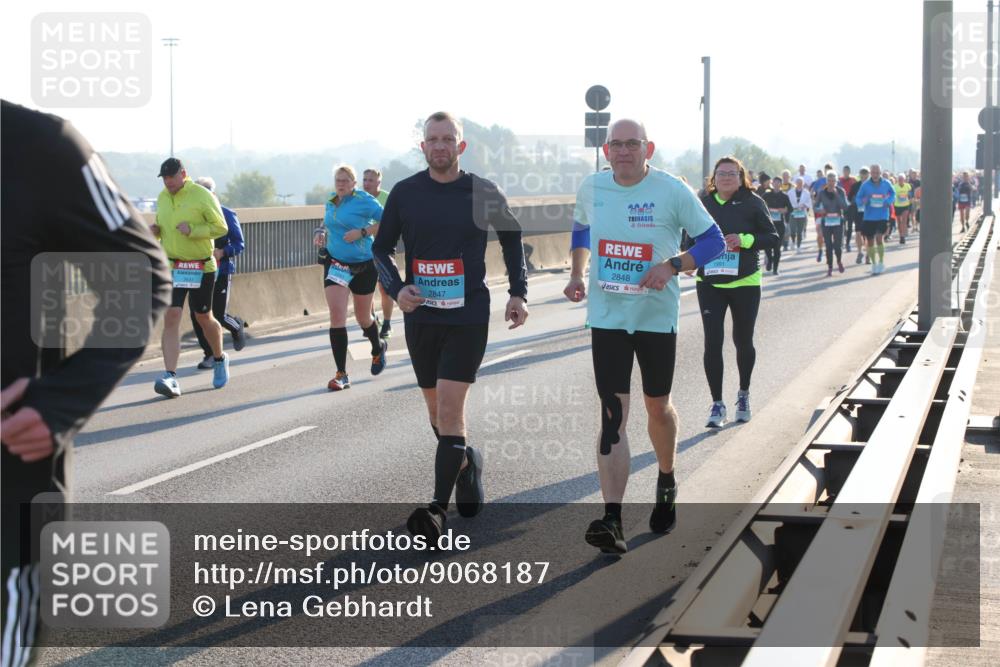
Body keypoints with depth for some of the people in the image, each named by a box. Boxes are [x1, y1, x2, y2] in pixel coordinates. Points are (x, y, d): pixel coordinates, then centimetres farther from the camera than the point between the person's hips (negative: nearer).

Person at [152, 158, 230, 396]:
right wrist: (156, 231, -1)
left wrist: (192, 230, -23)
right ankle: (170, 377, -19)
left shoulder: (202, 196, -10)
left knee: (204, 318, 10)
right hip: (172, 267, 3)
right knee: (171, 317, -12)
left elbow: (221, 227, -10)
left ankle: (219, 359, 40)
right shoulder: (162, 198, 8)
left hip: (201, 267, -3)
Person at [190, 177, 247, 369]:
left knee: (219, 315, -5)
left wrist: (222, 252, -21)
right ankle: (209, 354, 11)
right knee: (196, 314, -3)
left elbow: (239, 244, -3)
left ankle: (237, 327, 32)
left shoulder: (227, 215, -4)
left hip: (221, 271, -3)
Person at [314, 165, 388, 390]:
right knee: (336, 316, -11)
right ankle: (341, 374, -10)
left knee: (363, 317, 12)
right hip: (335, 263, 4)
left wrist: (362, 232, -22)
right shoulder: (331, 202, 7)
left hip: (364, 265, -4)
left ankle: (378, 348, 48)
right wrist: (321, 233, 6)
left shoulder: (364, 200, -12)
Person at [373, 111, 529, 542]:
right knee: (436, 410, 14)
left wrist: (518, 292, 6)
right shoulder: (405, 193, 1)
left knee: (450, 409, -13)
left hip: (468, 317, -3)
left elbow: (511, 235, 14)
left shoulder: (484, 194, -3)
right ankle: (466, 463, 41)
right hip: (421, 317, 3)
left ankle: (438, 509, -15)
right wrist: (396, 288, -11)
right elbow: (381, 248, 8)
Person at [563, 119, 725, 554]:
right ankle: (612, 520, -15)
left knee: (657, 407, 14)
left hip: (657, 316, -1)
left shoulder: (671, 191, -9)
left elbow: (714, 240, -4)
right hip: (606, 317, 1)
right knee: (612, 415, -8)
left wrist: (673, 265, -19)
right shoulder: (591, 188, 1)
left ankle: (666, 482, 44)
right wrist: (577, 273, 4)